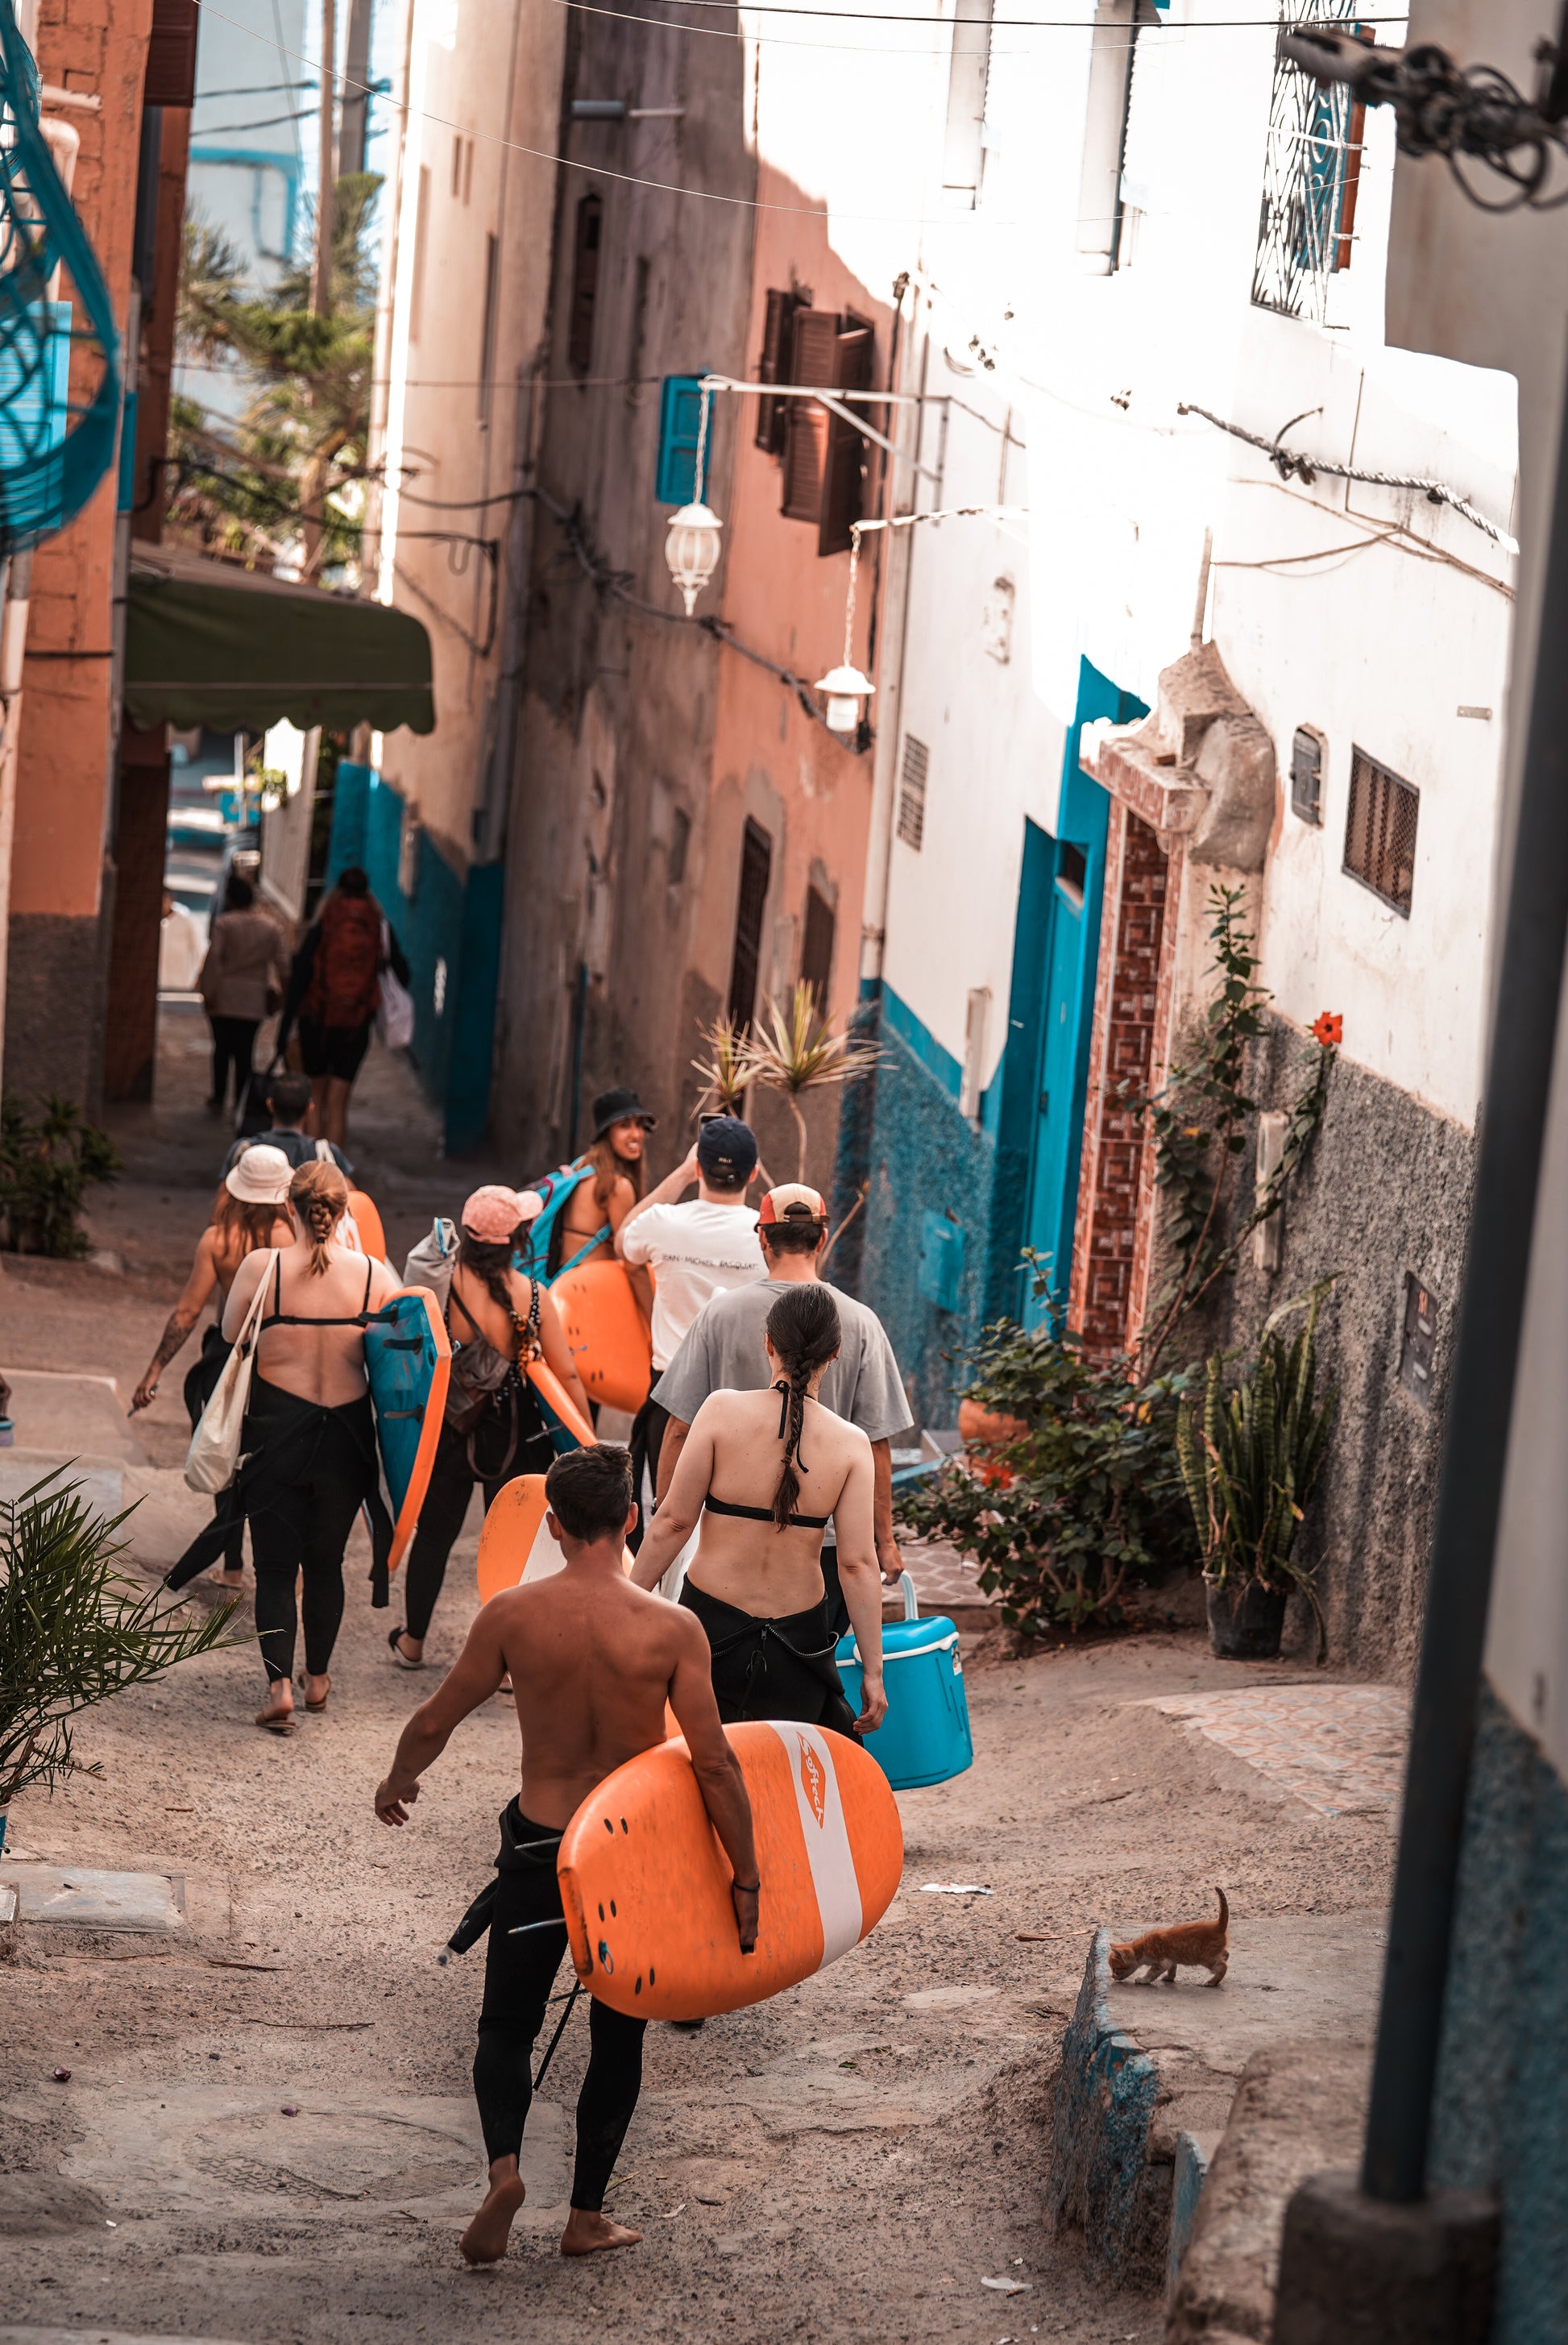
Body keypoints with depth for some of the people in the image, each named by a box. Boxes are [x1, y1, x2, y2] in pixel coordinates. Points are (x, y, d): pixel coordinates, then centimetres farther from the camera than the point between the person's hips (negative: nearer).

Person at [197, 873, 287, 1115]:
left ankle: (219, 1098, 11)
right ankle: (240, 1102, 7)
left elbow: (213, 958, -13)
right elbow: (279, 961, 4)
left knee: (222, 1048, 9)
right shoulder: (271, 927, 2)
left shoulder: (224, 923, -9)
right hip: (254, 1000, 2)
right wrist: (276, 990, 13)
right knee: (245, 1050, 7)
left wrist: (208, 991, -9)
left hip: (224, 997, -2)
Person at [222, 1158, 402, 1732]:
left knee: (276, 1565, 5)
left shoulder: (261, 1269, -12)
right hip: (347, 1432, 2)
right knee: (326, 1561, 19)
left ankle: (279, 1684, -10)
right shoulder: (374, 1274, -8)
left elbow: (231, 1337, -2)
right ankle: (318, 1678, 29)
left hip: (276, 1427, -2)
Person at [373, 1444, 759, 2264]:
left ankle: (504, 2166, -9)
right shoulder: (671, 1629, -15)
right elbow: (714, 1765, -15)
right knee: (617, 2036, 18)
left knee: (507, 2027, 16)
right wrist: (746, 1879, -6)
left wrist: (397, 1783, 21)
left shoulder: (511, 1617, -11)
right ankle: (587, 2216, 23)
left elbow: (434, 1721, 0)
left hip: (538, 1850, 0)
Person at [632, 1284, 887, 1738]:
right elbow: (858, 1564, -7)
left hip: (711, 1623, -1)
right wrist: (873, 1672, -1)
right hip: (797, 1642, 1)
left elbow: (674, 1521, -7)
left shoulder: (722, 1411, -9)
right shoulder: (850, 1445, -6)